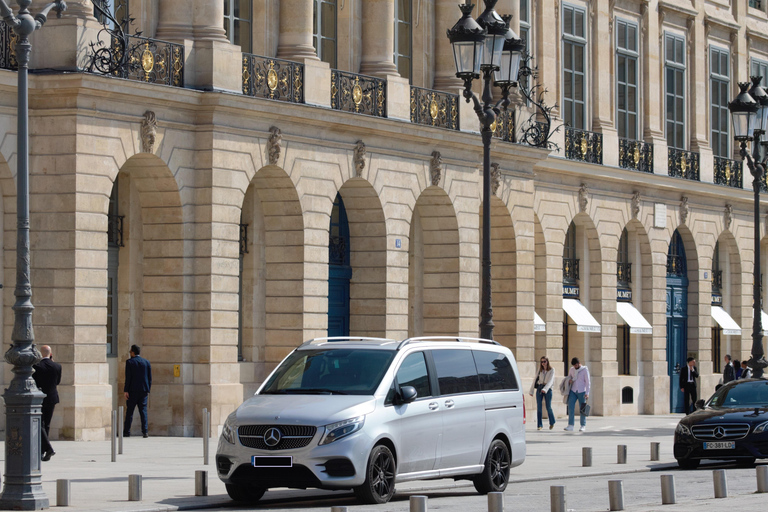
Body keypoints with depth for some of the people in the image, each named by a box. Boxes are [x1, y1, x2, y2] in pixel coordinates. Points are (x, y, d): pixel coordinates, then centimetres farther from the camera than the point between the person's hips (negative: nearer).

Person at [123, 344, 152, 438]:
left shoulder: (129, 362, -5)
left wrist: (126, 391, -7)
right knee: (143, 410, 4)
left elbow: (128, 377, -9)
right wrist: (148, 390, 14)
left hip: (132, 391, -3)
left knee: (129, 411, 3)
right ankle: (145, 431, -6)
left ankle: (127, 432, 5)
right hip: (144, 391, 3)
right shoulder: (147, 362, 7)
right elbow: (150, 378, 7)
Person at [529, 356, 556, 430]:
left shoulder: (551, 370, -1)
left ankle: (552, 423, 22)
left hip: (548, 389, -3)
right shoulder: (540, 371, 11)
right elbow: (535, 380, 14)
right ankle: (539, 425, -2)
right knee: (538, 407, -5)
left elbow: (550, 380, -13)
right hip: (539, 388, 3)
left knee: (548, 407, -1)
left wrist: (545, 389, -28)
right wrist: (531, 390, 9)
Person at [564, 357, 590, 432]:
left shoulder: (585, 369, -5)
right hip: (573, 391, 3)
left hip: (581, 392, -3)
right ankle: (570, 425, -10)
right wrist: (569, 380, -3)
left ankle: (583, 426, 7)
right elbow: (569, 377, 23)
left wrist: (587, 393, -14)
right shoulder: (571, 369, 7)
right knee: (570, 407, -9)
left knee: (582, 409, -1)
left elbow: (587, 382, -7)